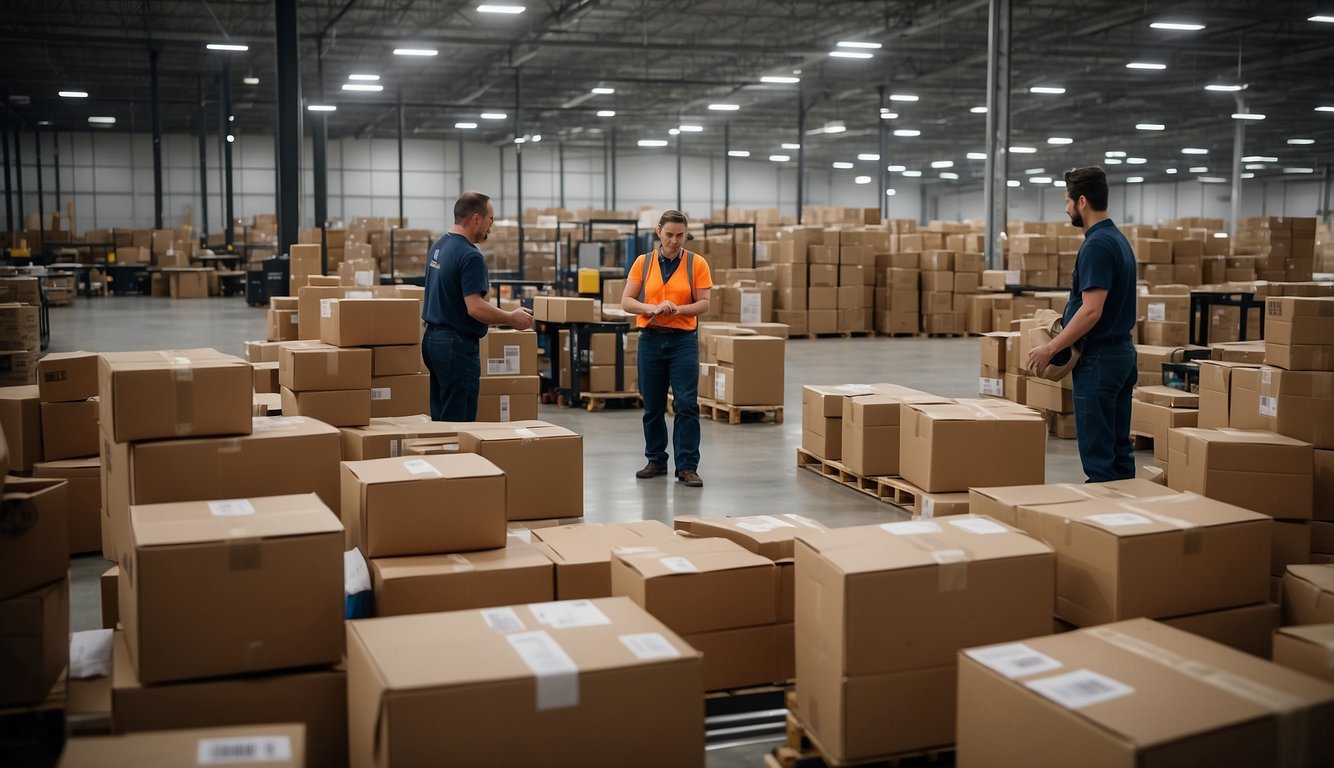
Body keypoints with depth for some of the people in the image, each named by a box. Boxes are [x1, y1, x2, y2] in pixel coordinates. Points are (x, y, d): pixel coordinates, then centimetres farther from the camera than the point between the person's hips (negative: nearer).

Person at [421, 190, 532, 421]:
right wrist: (512, 319, -12)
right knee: (459, 422, -4)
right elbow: (475, 307, -25)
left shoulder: (439, 246, 11)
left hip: (433, 339, 10)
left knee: (441, 418, 14)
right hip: (457, 344, -10)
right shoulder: (470, 256, -19)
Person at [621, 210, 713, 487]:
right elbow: (626, 301, 1)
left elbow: (704, 304, -2)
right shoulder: (643, 262, 4)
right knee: (652, 406, 9)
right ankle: (656, 460, 24)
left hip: (683, 341, -2)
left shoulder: (697, 263, 0)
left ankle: (687, 466, 0)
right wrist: (652, 308, -16)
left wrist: (678, 309, -19)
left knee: (686, 404, -7)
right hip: (651, 339, 2)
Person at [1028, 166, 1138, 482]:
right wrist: (1062, 339, 22)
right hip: (1122, 352, 10)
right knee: (1118, 447, 13)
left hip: (1098, 359, -10)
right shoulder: (1119, 239, 12)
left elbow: (1091, 311, -25)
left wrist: (1051, 348, -17)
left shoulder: (1096, 245, -19)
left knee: (1097, 450, -4)